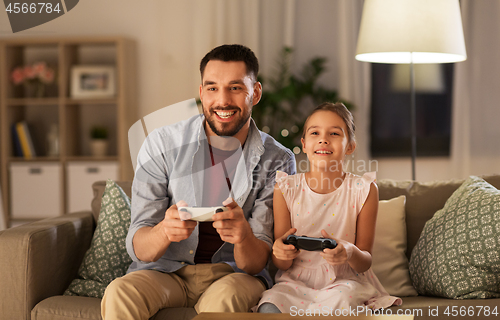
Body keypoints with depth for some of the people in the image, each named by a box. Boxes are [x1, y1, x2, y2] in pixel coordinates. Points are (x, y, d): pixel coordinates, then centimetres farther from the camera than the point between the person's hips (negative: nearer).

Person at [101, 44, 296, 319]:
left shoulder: (277, 161, -4)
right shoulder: (161, 145, -4)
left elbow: (257, 263, -8)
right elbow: (138, 249, -8)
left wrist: (243, 236, -32)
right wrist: (164, 232, -33)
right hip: (165, 271, 1)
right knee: (118, 294, -31)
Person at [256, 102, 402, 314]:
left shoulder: (363, 190, -2)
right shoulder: (286, 189, 0)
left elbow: (365, 262, -1)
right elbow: (282, 265, 2)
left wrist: (351, 253, -27)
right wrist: (281, 252, -24)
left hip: (344, 282, 0)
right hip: (296, 282, 0)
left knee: (340, 300, -36)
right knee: (269, 308, -32)